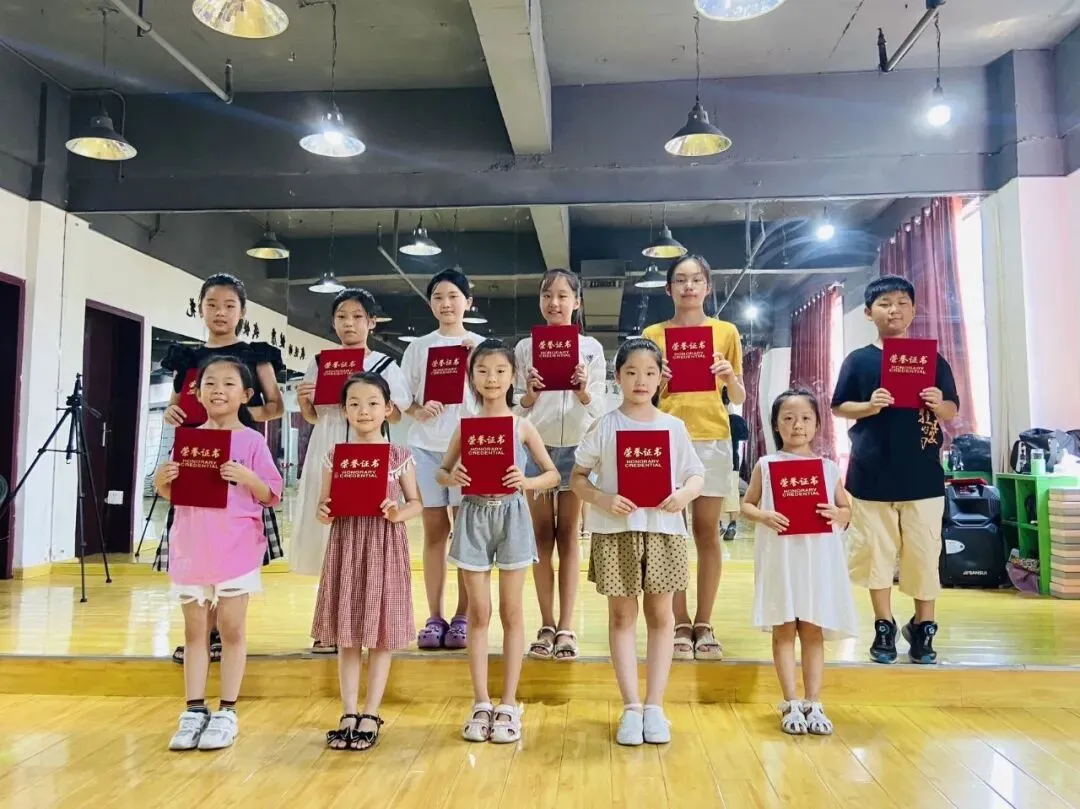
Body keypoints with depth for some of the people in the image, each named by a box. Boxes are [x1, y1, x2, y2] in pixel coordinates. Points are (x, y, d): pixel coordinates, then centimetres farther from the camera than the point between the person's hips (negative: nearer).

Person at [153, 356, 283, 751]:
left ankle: (227, 712, 14)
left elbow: (271, 495, -6)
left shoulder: (252, 441, -4)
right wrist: (162, 481, -8)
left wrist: (247, 477, -23)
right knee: (195, 630, 10)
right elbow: (173, 494, 13)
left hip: (235, 549, -4)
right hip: (191, 547, 4)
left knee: (231, 628, 4)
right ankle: (194, 711, 19)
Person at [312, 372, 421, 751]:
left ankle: (371, 715, 16)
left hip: (384, 547, -1)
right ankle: (348, 714, 19)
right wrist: (323, 514, -15)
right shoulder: (334, 456, 3)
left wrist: (398, 513, -16)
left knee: (381, 634, 4)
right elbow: (323, 504, 7)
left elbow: (416, 502, 4)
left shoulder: (399, 456, -1)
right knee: (346, 635, 7)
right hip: (345, 546, 2)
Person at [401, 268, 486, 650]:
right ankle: (434, 617, 9)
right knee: (434, 530, 3)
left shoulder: (481, 346, 7)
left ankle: (462, 617, 7)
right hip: (426, 445, 1)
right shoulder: (418, 347, 10)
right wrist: (419, 411, -12)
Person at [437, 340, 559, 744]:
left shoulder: (522, 427, 1)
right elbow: (440, 472, 9)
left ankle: (508, 705, 16)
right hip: (474, 516, 1)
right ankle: (481, 704, 17)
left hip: (511, 515, -1)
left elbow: (553, 474, 4)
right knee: (478, 613, 6)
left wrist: (526, 482, -16)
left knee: (511, 612, 6)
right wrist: (453, 476, -14)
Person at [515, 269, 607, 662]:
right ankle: (547, 625, 12)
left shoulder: (591, 348, 3)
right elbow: (518, 409, 3)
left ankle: (566, 627, 5)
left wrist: (583, 392, -20)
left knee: (568, 534, 2)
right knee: (542, 534, 4)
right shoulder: (525, 347, 5)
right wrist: (530, 394, -17)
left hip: (576, 445, -1)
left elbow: (598, 409, 0)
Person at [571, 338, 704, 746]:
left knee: (660, 614, 8)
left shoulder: (674, 427, 3)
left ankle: (655, 706, 20)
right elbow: (578, 477, 2)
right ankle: (631, 707, 15)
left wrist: (685, 494, -14)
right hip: (615, 531, -1)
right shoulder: (604, 426, -1)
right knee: (621, 615, 6)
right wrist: (603, 500, -17)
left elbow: (697, 474, 8)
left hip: (664, 529, 2)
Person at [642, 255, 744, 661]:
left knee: (708, 532, 3)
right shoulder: (653, 334, 8)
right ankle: (681, 625, 9)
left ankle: (704, 623, 13)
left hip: (712, 439, 1)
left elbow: (739, 399, 11)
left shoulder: (726, 332, 9)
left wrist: (730, 377, -8)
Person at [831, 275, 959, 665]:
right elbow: (838, 408, 3)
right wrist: (869, 406, -16)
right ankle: (884, 626, 20)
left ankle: (923, 627, 21)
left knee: (923, 552, 5)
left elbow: (953, 410, 8)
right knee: (877, 551, 6)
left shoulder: (932, 360, 6)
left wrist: (939, 405, -14)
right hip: (873, 473, -1)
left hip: (922, 473, 1)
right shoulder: (858, 360, 2)